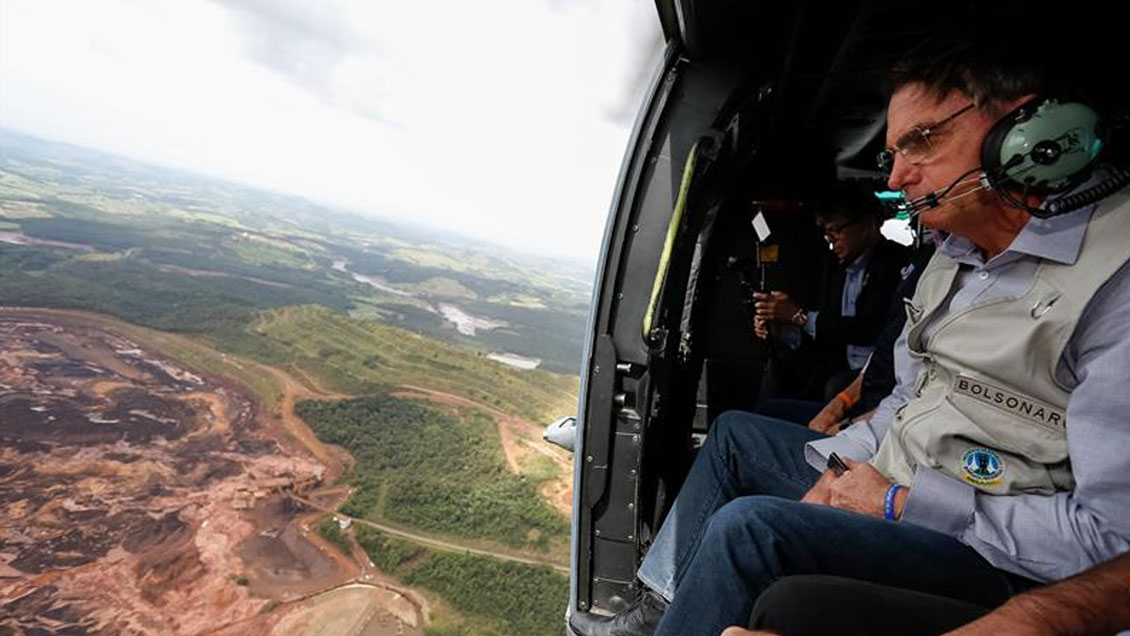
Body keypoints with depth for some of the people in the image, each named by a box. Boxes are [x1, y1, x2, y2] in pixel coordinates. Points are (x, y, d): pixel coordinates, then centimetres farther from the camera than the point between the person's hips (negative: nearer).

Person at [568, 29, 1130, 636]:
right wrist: (838, 471, 0)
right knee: (734, 433, 13)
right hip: (882, 481, 9)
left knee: (749, 528, -30)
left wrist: (901, 503, -19)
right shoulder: (955, 255, 7)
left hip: (988, 549, -8)